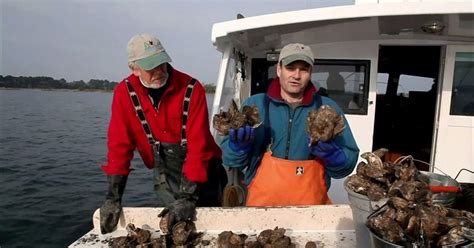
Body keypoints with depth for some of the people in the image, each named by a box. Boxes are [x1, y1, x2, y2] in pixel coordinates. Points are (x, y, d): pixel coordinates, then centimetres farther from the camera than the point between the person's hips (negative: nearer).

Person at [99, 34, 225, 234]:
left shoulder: (191, 89, -21)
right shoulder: (124, 93, -10)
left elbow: (198, 146, -23)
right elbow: (120, 144, -8)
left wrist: (188, 197, -27)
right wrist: (113, 196, -12)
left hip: (200, 172, -2)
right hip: (165, 177, 2)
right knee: (169, 225, 9)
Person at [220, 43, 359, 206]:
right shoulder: (255, 104, -3)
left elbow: (347, 164, 1)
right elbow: (230, 160, -2)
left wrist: (329, 152, -18)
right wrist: (239, 143, -22)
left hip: (312, 202, 1)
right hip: (262, 202, 0)